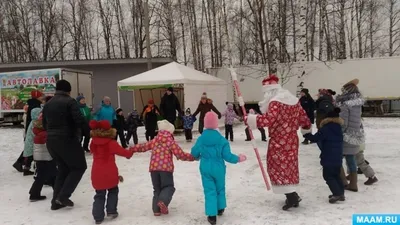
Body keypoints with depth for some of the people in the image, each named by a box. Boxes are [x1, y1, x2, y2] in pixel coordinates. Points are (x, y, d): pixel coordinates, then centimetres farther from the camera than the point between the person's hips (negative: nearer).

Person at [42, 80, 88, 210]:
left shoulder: (48, 104, 15)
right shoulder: (69, 101, -8)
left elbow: (44, 124, 18)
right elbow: (79, 120, -21)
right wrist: (89, 131, -12)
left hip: (51, 142, 8)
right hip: (67, 140, -8)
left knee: (63, 169, 19)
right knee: (79, 167, 7)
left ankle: (56, 201, 17)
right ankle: (63, 196, -3)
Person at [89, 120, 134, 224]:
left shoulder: (93, 143, 2)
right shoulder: (111, 143, -11)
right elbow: (122, 152, -4)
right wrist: (130, 153, 17)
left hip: (97, 174, 3)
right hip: (110, 174, -3)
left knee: (99, 195, 13)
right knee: (113, 191, 20)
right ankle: (111, 211, 17)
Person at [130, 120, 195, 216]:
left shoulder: (154, 141, 11)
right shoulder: (171, 142, 1)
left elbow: (143, 147, 20)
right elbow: (181, 155, -3)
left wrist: (131, 149, 36)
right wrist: (192, 157, 10)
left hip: (154, 168, 4)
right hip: (166, 168, -4)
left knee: (157, 189, 16)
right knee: (168, 187, 8)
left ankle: (156, 209, 11)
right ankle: (163, 201, -19)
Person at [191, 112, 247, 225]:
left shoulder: (201, 139, -7)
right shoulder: (222, 140, -14)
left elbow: (194, 153, 4)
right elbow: (227, 156, -13)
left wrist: (198, 157, 28)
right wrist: (238, 159, 4)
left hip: (205, 168, 1)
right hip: (218, 168, -1)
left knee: (209, 191, 5)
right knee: (220, 189, 21)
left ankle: (212, 215, 1)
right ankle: (220, 209, 37)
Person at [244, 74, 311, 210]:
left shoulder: (275, 102, -18)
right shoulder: (294, 100, 8)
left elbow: (268, 119, -31)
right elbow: (303, 118, 13)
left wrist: (250, 120, -21)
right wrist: (307, 126, 34)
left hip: (279, 142, -8)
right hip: (291, 140, 8)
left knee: (278, 168, 1)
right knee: (289, 167, 16)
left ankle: (291, 197, -3)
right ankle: (293, 195, 23)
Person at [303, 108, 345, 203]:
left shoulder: (325, 129, -14)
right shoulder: (339, 129, 11)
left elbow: (315, 138, -17)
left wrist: (306, 134, -2)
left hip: (328, 158, -8)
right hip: (338, 158, 8)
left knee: (328, 176, 0)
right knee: (336, 175, 19)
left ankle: (337, 193, -6)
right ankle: (341, 193, 20)